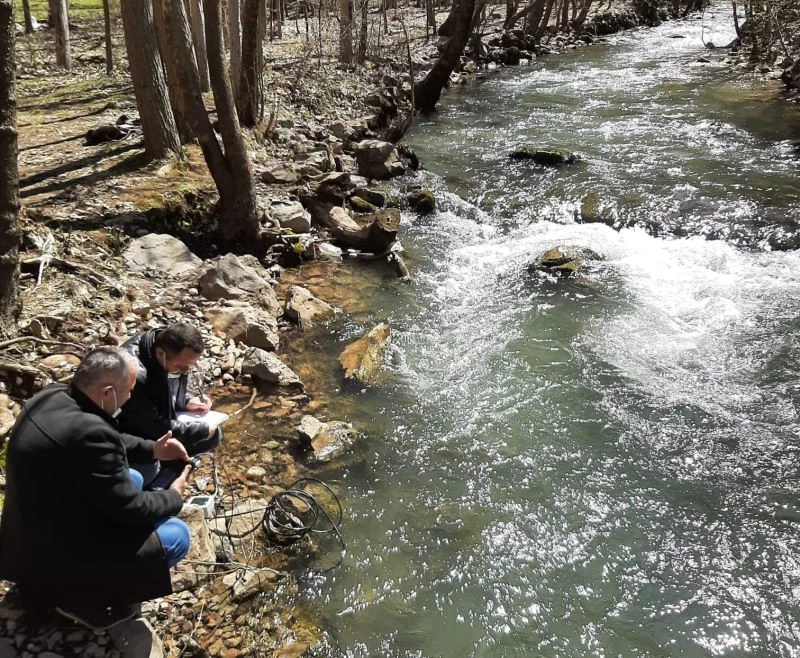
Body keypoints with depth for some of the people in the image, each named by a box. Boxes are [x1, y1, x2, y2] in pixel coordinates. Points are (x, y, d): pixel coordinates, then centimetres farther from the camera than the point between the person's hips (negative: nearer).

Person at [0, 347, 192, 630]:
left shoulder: (52, 395, -8)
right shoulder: (89, 434, -35)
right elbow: (130, 508, -23)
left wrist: (152, 449, 7)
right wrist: (173, 496, -5)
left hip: (31, 532, 9)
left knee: (132, 478, 21)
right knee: (176, 535, -5)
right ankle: (87, 597, 5)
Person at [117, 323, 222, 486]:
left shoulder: (175, 358, -11)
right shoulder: (134, 372, -37)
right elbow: (155, 428, -31)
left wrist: (188, 401, -10)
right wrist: (203, 429, -23)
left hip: (160, 422, 8)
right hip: (131, 434, -8)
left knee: (213, 435, -2)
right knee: (145, 473, -34)